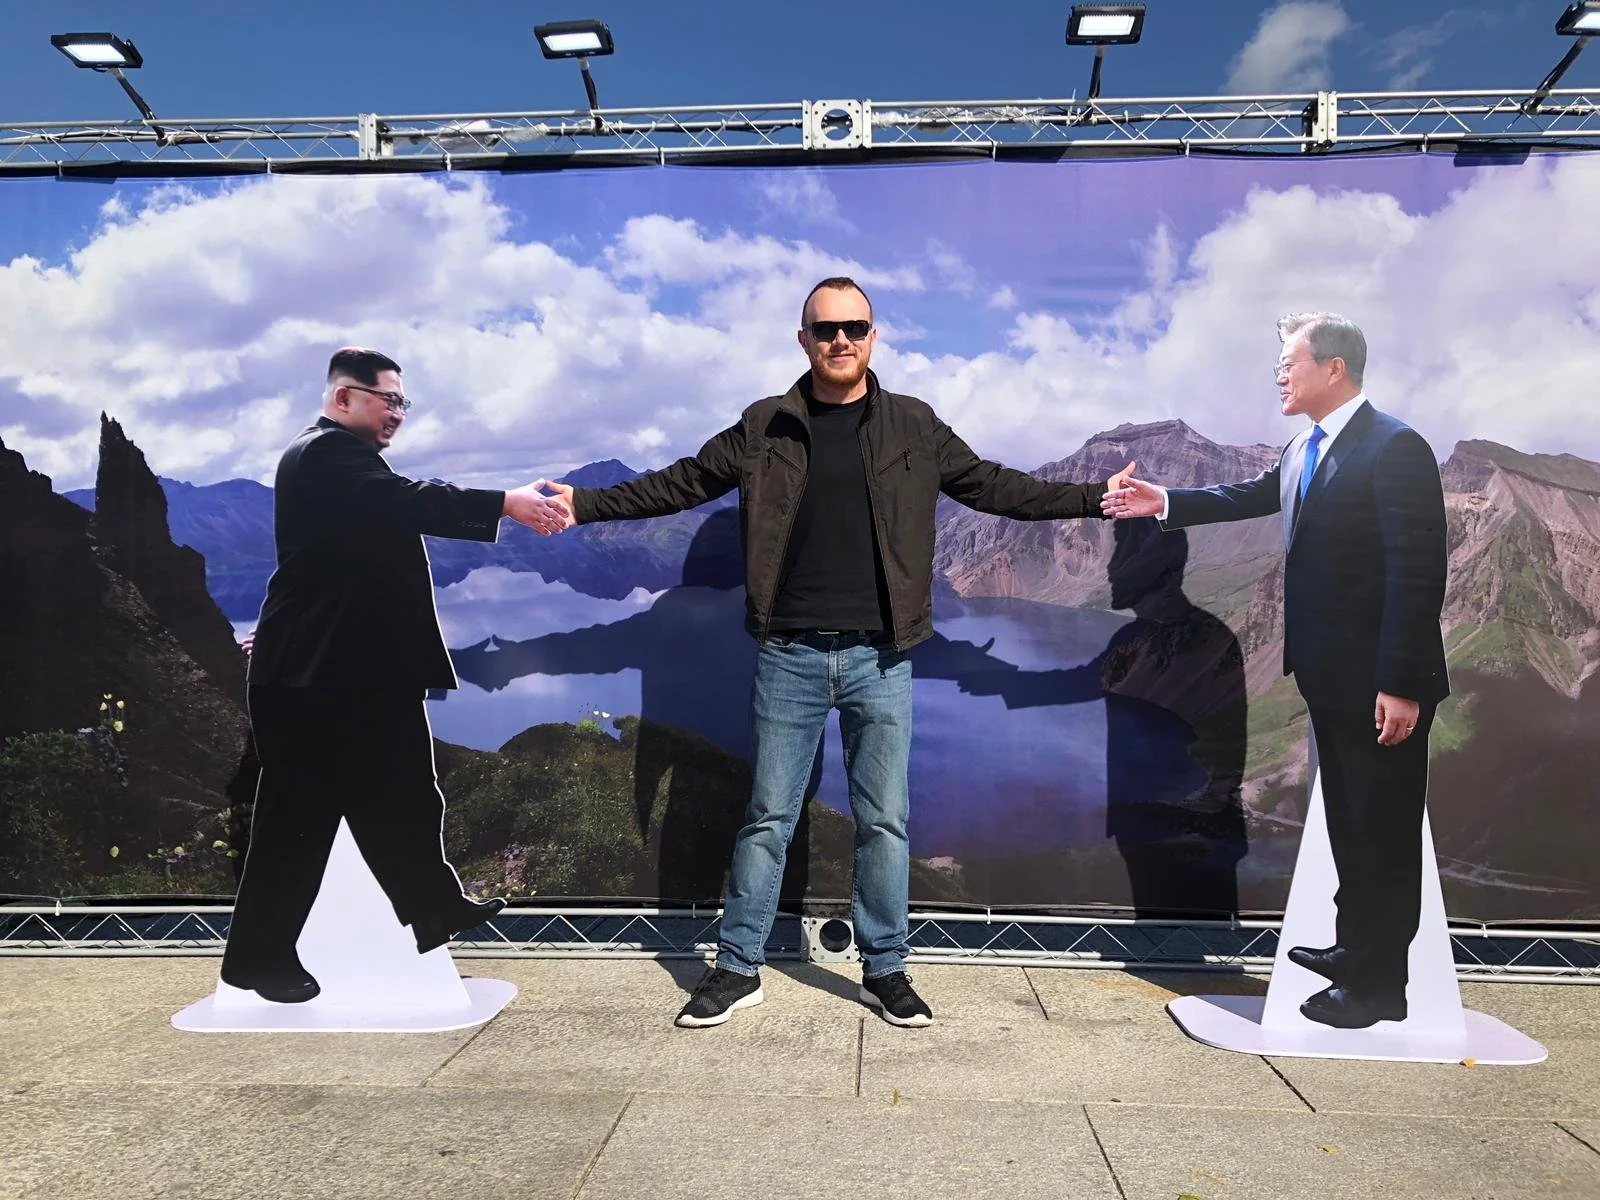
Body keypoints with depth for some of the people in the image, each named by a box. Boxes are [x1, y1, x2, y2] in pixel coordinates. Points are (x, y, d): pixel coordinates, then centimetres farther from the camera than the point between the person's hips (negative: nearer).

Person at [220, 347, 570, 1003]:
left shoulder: (338, 457, 20)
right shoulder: (328, 453, -15)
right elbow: (411, 502, -31)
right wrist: (506, 504, -34)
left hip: (360, 673, 10)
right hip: (316, 678, -10)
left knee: (398, 796, 16)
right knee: (300, 814, 0)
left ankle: (435, 909, 29)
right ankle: (260, 956, 14)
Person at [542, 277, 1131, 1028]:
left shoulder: (914, 426, 5)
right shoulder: (765, 427, 4)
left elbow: (996, 487, 9)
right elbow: (680, 484, 8)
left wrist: (1094, 498, 3)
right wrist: (586, 503, 3)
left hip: (879, 658, 1)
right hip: (788, 655, 0)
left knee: (885, 820, 8)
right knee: (768, 818, 8)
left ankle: (885, 971, 24)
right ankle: (737, 970, 22)